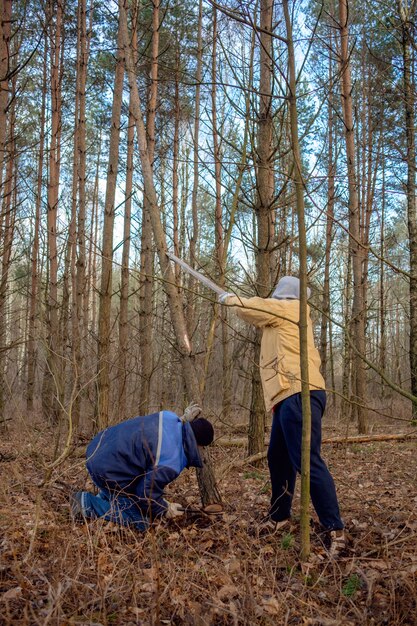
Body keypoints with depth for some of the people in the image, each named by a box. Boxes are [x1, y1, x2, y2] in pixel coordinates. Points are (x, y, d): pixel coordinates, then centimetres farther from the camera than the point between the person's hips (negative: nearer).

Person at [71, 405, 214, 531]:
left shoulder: (169, 417, -4)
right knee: (141, 521, 2)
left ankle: (106, 496, 27)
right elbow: (147, 493, -17)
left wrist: (184, 419, 13)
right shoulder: (171, 464, -25)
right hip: (108, 471, -9)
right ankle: (88, 504, 1)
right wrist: (164, 510, 2)